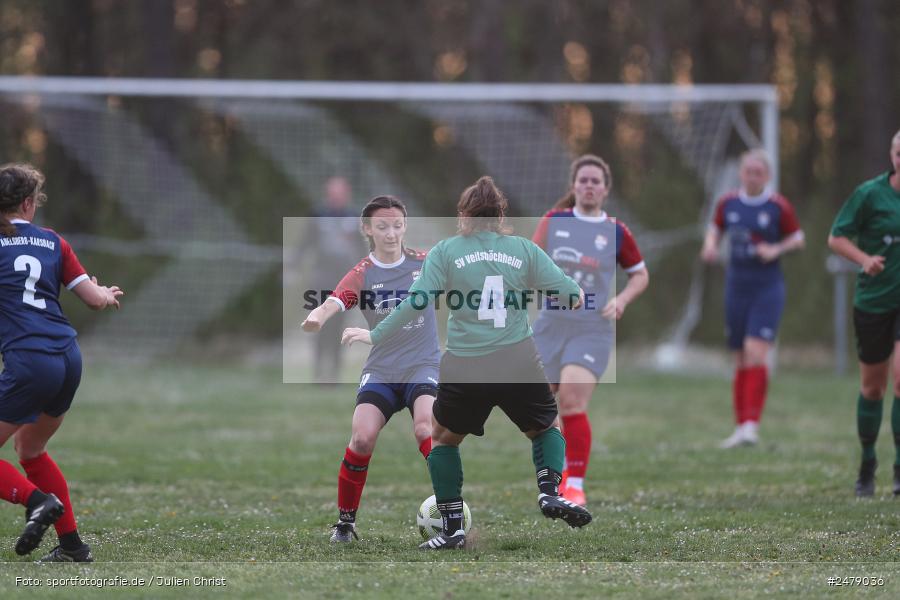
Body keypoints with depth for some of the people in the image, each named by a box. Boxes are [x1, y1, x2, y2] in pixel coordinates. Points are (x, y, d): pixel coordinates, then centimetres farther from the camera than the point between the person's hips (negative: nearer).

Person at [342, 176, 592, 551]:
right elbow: (570, 294, 5)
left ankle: (452, 526, 15)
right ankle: (549, 491, -2)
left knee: (443, 437, 22)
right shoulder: (524, 249, 6)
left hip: (465, 368, -1)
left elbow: (416, 303, -4)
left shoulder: (445, 251, 3)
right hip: (520, 364, 1)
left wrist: (375, 336, 5)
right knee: (547, 428, 24)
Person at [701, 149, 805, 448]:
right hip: (737, 286, 4)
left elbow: (798, 238, 4)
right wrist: (710, 246, -1)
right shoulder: (728, 204, 4)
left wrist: (776, 250, -13)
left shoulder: (779, 206, -5)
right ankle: (741, 427, 15)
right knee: (741, 361, 7)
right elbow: (715, 229, 20)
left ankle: (752, 426, -17)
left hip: (768, 288, -4)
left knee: (756, 353, -17)